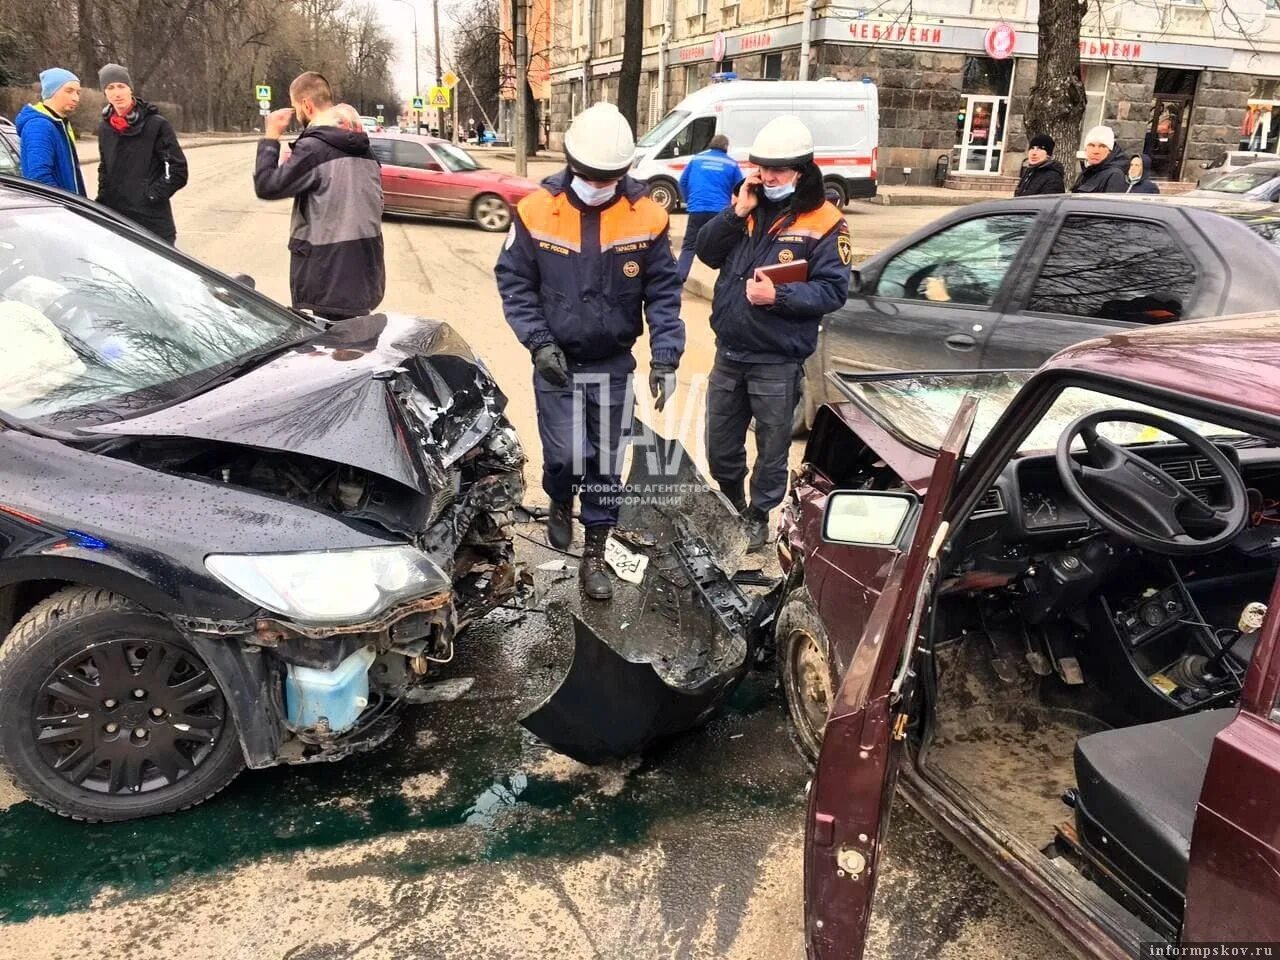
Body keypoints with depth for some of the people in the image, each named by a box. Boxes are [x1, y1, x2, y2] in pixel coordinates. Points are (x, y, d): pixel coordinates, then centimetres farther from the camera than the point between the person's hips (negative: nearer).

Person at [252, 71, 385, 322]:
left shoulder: (313, 147, -15)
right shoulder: (363, 148, 10)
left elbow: (266, 186, -13)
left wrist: (270, 138, -3)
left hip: (328, 268, -8)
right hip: (364, 270, 8)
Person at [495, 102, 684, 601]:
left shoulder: (647, 216, -8)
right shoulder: (537, 210, -10)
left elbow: (663, 291, -3)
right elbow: (513, 281, -3)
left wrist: (666, 355, -13)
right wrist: (539, 342, -13)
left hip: (614, 364, 1)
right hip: (556, 362, -1)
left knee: (606, 461, 7)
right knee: (567, 454, -6)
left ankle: (595, 553, 23)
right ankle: (560, 503, 30)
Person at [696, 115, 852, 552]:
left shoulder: (824, 222, -9)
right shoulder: (749, 205, 8)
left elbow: (832, 290, -14)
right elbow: (707, 253, 1)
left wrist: (779, 295, -27)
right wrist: (737, 213, -12)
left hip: (777, 362, -5)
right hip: (728, 352, 5)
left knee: (772, 448, 11)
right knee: (720, 445, 18)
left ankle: (758, 516, 30)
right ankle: (733, 504, 42)